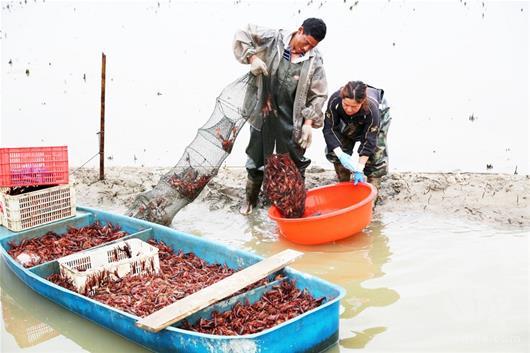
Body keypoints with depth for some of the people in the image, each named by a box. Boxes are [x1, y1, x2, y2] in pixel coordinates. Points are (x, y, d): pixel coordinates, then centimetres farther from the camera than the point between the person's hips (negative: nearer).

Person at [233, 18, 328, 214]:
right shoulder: (273, 40, -7)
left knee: (294, 163, 7)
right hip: (264, 114, 1)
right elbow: (242, 35, 1)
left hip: (291, 120, 0)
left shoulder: (314, 61, -7)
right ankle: (250, 199, 34)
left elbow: (318, 95, -5)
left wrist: (308, 123, -12)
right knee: (257, 158, 14)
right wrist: (252, 57, -13)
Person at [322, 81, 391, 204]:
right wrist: (340, 154, -43)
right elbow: (329, 129, -30)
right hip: (348, 121, 3)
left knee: (376, 152, -18)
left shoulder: (372, 107, -43)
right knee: (333, 150, -7)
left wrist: (359, 168, -37)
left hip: (379, 114, -3)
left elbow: (369, 141, -36)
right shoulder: (334, 100, -39)